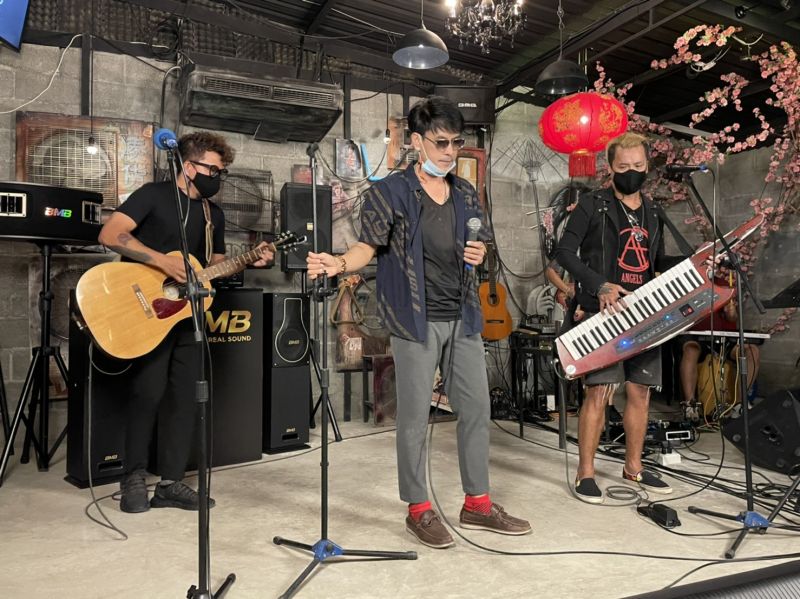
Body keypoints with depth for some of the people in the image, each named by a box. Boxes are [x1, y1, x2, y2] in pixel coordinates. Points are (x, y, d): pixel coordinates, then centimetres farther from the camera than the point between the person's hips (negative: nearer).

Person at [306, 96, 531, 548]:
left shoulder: (466, 194, 13)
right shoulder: (390, 192, -4)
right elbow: (370, 246, -6)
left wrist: (479, 254, -3)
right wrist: (340, 264, -25)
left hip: (463, 317, 6)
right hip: (416, 320, -6)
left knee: (476, 408, 11)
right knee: (415, 416, 2)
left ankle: (478, 503, 27)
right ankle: (419, 509, 20)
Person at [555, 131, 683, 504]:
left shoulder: (651, 213, 18)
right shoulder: (592, 206, -2)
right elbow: (565, 252, -9)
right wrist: (599, 285, -20)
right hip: (604, 313, -6)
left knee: (640, 391, 10)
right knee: (600, 391, -10)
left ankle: (633, 468, 26)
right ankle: (586, 473, 3)